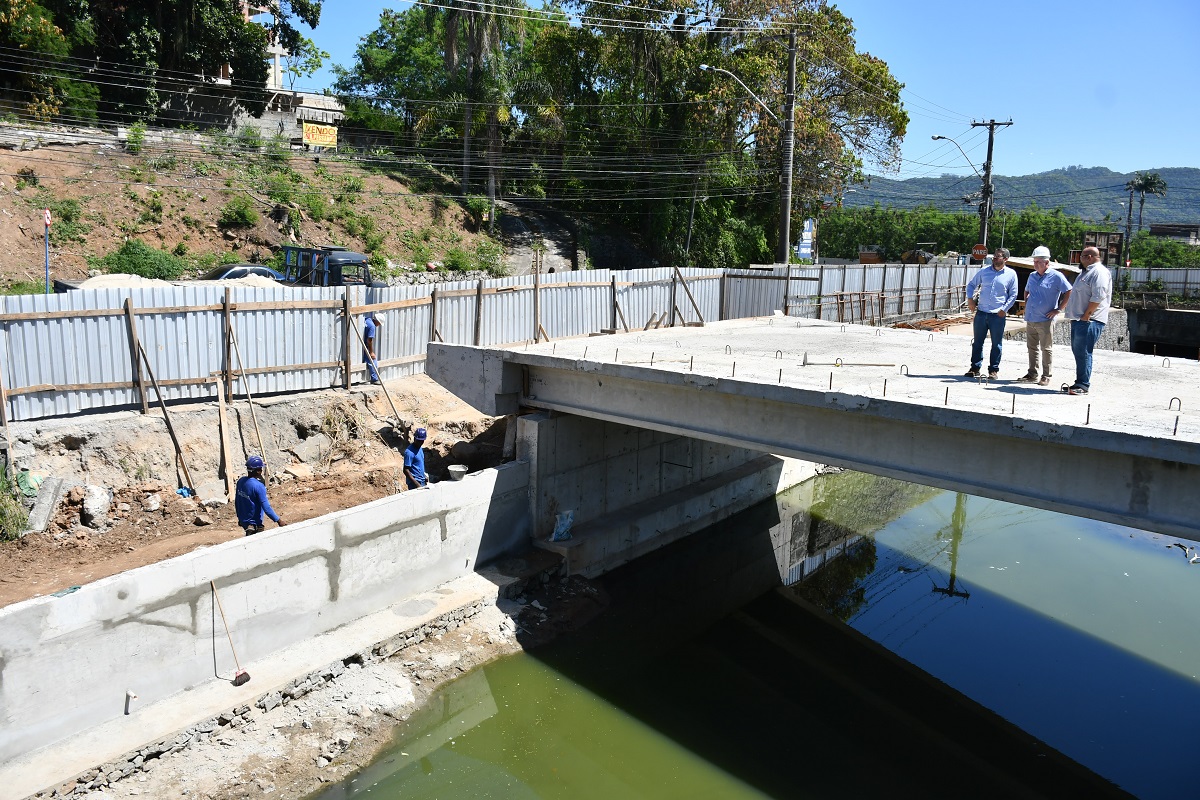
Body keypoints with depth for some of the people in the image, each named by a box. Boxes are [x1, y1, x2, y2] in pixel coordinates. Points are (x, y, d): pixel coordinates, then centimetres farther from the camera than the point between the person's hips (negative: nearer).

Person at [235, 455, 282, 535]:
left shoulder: (241, 481, -2)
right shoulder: (258, 486, -26)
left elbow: (236, 502, 9)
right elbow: (266, 507, -26)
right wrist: (278, 521, -19)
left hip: (243, 520, 8)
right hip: (254, 524, -8)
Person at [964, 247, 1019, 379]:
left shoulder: (1011, 274, 1)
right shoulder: (984, 271, 6)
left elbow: (1013, 295, 4)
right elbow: (971, 284, 18)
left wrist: (1004, 309, -6)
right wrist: (970, 298, 2)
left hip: (998, 315, -2)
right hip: (981, 313, 2)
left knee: (996, 344, 3)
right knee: (977, 342, 6)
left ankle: (993, 369, 12)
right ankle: (975, 368, 14)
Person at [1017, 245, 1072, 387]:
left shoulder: (1056, 276, -6)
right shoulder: (1032, 276, 14)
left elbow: (1069, 292, -9)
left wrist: (1058, 309, -10)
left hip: (1045, 320, -6)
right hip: (1030, 319, 6)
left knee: (1046, 349, -2)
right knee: (1032, 348, 11)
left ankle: (1046, 376, 3)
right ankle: (1032, 374, 19)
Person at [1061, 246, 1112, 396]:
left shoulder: (1099, 272, -10)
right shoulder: (1086, 272, 22)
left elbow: (1098, 297, -21)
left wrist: (1086, 316, -20)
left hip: (1089, 321, -10)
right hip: (1079, 320, 10)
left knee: (1083, 352, -10)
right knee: (1077, 351, 11)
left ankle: (1083, 385, -8)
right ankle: (1079, 383, 17)